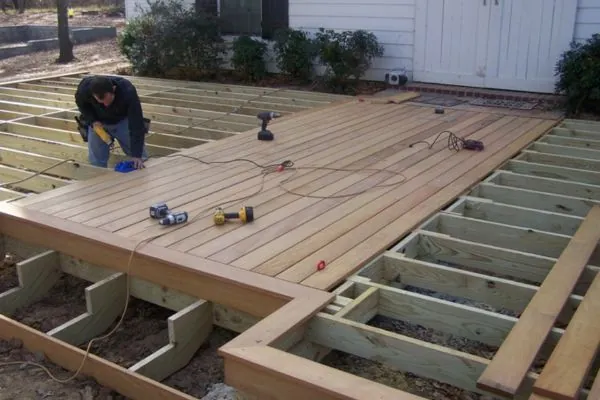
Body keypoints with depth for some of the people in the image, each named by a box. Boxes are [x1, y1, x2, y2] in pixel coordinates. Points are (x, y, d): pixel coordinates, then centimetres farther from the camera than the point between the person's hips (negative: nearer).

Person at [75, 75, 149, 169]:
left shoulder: (128, 92, -40)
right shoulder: (85, 88, -33)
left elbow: (136, 124, -38)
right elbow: (80, 103, -6)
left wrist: (137, 155, -42)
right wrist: (92, 120, -22)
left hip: (123, 120, -1)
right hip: (98, 122, 1)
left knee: (141, 159, -3)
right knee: (96, 163, -3)